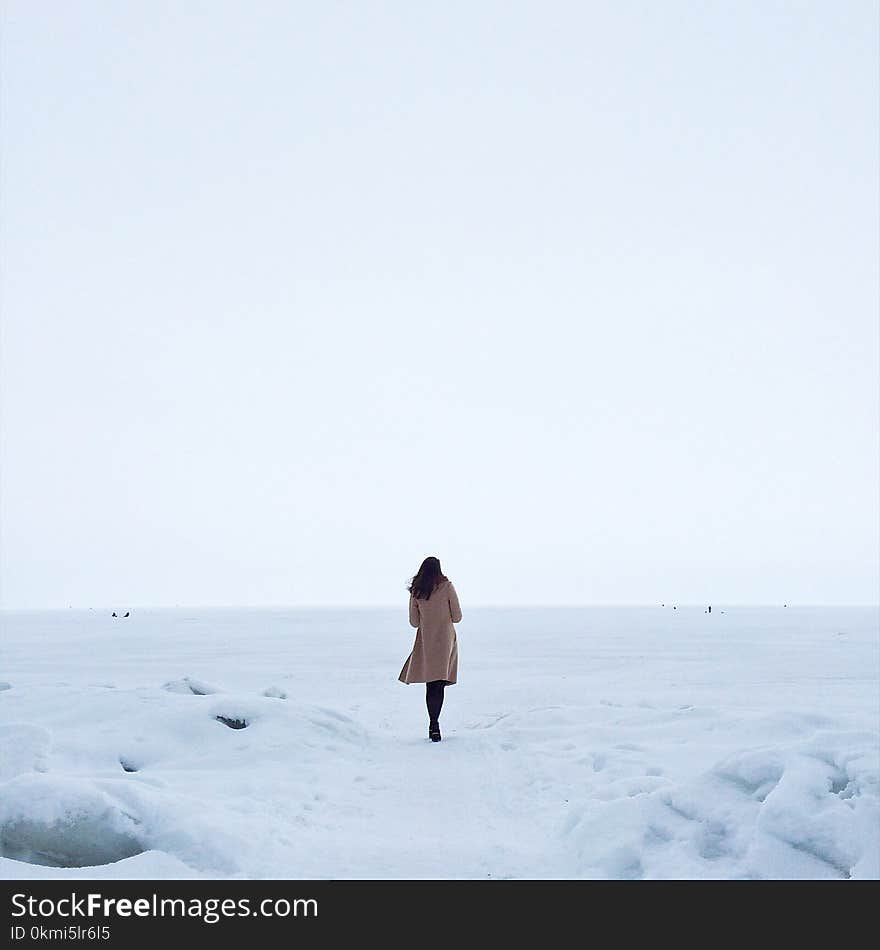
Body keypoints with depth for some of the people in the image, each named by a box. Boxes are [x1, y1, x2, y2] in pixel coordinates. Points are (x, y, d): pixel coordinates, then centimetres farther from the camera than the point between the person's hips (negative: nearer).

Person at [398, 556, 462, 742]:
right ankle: (434, 723, -16)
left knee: (430, 684, 10)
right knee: (439, 683, -4)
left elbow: (414, 622, 6)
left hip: (425, 641, 2)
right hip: (445, 640, -2)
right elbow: (457, 617, -1)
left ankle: (433, 724, 12)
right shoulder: (447, 586, -5)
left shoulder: (416, 591, 1)